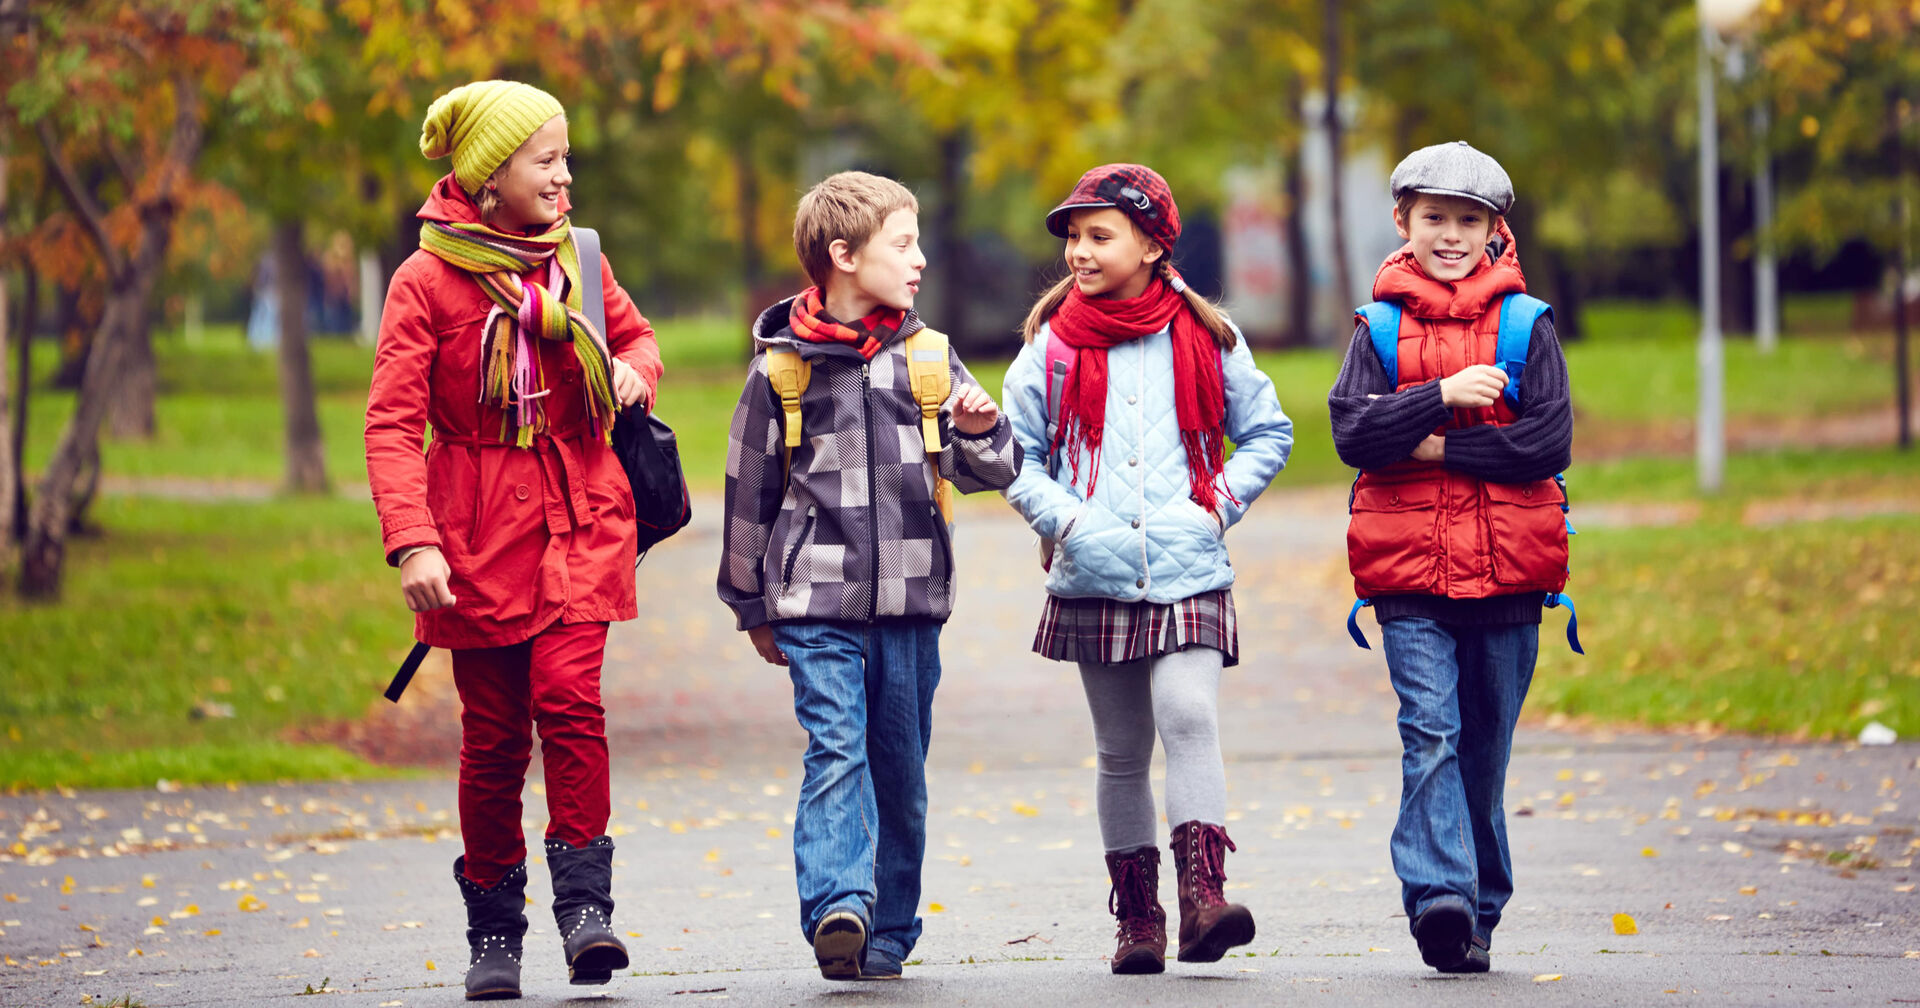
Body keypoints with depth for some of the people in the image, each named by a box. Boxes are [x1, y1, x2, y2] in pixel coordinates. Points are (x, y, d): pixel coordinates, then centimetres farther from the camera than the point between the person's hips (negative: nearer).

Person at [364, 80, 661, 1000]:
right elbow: (391, 423, -10)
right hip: (480, 527, -2)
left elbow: (636, 335, 26)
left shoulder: (577, 262, 8)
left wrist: (634, 369, 0)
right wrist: (412, 542, -21)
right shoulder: (428, 281, -5)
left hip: (578, 517, 2)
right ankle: (493, 933, 12)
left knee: (569, 697, -16)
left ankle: (585, 904, -12)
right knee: (493, 732, 2)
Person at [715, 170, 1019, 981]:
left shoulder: (927, 358, 8)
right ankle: (836, 908, -25)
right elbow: (749, 490, 9)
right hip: (817, 604, -3)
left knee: (901, 772, 7)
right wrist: (751, 604, 12)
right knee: (835, 752, -16)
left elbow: (986, 471, 10)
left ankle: (890, 931, 15)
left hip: (908, 603, 3)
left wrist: (979, 432, -13)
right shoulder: (781, 367, 1)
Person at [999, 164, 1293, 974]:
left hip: (1188, 573, -2)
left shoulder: (1204, 337, 4)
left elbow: (1268, 434, 12)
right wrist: (1067, 519, -10)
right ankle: (1137, 917, 15)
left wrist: (1219, 505, -2)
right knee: (1121, 752, 7)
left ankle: (1202, 892, -27)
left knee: (1189, 718, -22)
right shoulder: (1053, 344, 4)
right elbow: (1014, 456, 6)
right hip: (1095, 580, 2)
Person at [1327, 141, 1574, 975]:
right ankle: (1439, 897, -23)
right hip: (1408, 570, 0)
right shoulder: (1379, 327, 8)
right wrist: (1442, 397, -17)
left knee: (1484, 748, 7)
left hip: (1506, 569, 1)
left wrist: (1434, 446, -10)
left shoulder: (1526, 325, 5)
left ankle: (1478, 914, 16)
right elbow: (1351, 431, -5)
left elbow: (1548, 443, -6)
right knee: (1430, 732, -15)